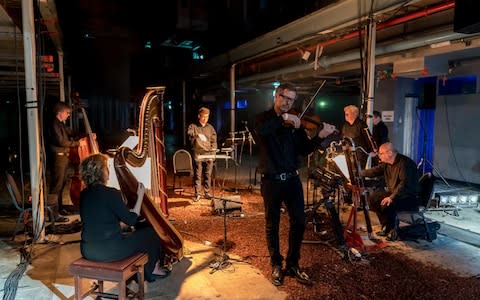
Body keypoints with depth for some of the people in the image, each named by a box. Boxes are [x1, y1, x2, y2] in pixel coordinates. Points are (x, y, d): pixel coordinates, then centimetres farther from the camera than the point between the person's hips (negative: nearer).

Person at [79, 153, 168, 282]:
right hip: (110, 251, -7)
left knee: (127, 233, 32)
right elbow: (131, 220, -11)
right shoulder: (111, 193, -19)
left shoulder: (83, 194, 3)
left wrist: (126, 212, 23)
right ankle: (152, 269, 37)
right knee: (151, 233, 14)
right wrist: (140, 196, -1)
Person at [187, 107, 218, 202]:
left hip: (208, 154, 3)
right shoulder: (193, 126, 4)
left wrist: (212, 154, 1)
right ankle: (197, 194, 6)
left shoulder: (210, 127, 13)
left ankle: (207, 192, 16)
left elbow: (214, 141, 11)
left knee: (208, 175, 6)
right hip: (197, 154, -2)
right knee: (197, 175, -1)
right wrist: (197, 135, -39)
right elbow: (189, 133, -18)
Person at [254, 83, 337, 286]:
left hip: (292, 179, 3)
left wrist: (320, 136, -14)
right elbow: (260, 131, -25)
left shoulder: (295, 123, 9)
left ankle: (292, 264, 22)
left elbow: (303, 149, 0)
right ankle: (276, 265, 24)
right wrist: (282, 118, -28)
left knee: (299, 221, 4)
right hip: (271, 180, -3)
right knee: (272, 224, 8)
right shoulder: (264, 118, 0)